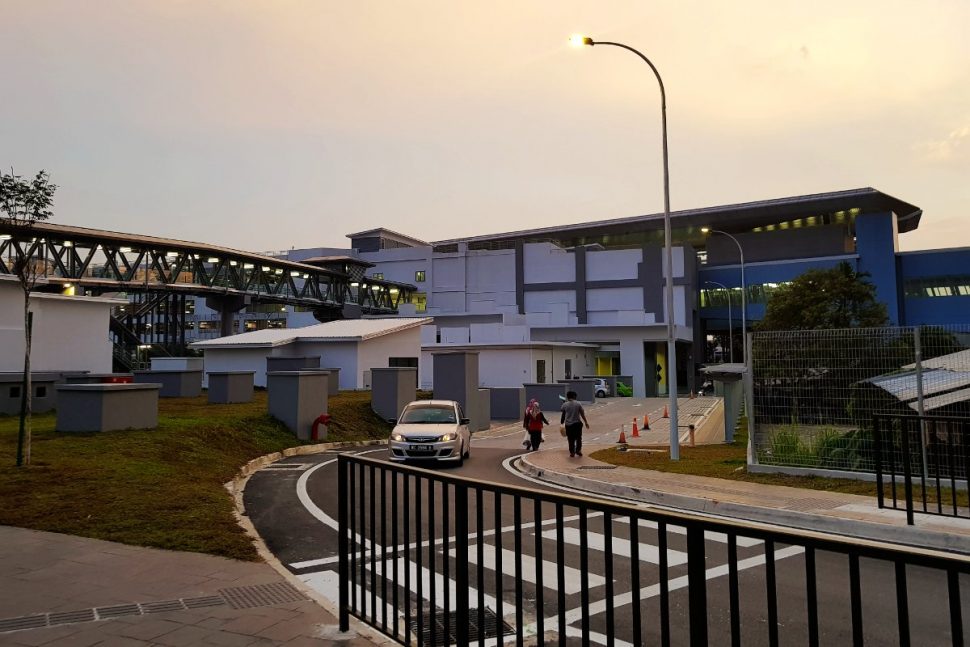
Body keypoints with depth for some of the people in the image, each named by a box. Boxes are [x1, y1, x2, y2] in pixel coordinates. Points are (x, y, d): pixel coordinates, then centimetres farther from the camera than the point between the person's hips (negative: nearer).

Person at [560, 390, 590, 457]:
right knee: (578, 438, 17)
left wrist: (562, 422, 17)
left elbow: (563, 415, 4)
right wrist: (586, 422, 10)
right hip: (577, 423, 0)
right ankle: (578, 450, 21)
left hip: (568, 424, 0)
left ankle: (572, 452, 12)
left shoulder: (564, 405, -3)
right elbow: (582, 414, 1)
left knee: (571, 439, 9)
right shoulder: (578, 404, -3)